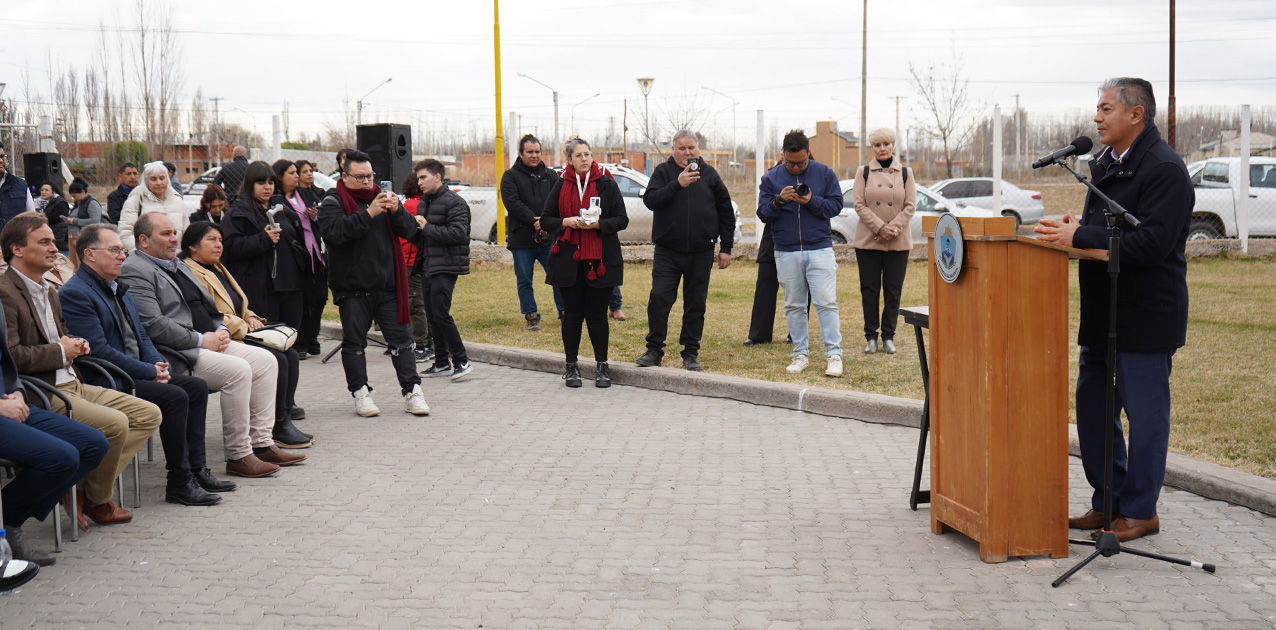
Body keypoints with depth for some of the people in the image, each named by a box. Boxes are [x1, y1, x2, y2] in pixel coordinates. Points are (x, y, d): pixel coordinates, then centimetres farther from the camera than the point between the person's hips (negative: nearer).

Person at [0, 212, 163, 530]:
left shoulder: (49, 290, 20)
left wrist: (75, 344, 9)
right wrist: (59, 352, -13)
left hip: (71, 384, 10)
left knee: (149, 414, 2)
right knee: (115, 423, -27)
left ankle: (81, 488, -3)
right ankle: (96, 502, -2)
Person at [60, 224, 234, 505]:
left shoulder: (116, 287, 18)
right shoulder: (74, 294, -14)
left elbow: (140, 335, 22)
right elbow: (98, 350, -20)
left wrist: (158, 363, 1)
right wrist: (150, 372, -17)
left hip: (136, 372, 10)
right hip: (106, 381, -10)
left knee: (197, 386, 1)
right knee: (174, 396, -25)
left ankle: (196, 469, 3)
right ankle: (179, 482, -17)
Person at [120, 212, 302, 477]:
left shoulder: (177, 265, 22)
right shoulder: (135, 272, -10)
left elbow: (206, 306, 27)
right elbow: (153, 326, -20)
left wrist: (221, 330, 6)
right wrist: (201, 340, -16)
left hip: (207, 341, 10)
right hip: (174, 354, -10)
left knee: (265, 360, -2)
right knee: (237, 370, -27)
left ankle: (261, 444, -1)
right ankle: (238, 456, -19)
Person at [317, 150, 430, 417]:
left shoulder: (381, 197, 12)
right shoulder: (333, 201, -2)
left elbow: (410, 230, 5)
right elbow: (333, 231, -22)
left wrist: (396, 211, -15)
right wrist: (368, 214, -27)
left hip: (387, 285, 3)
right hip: (352, 288, -3)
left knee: (401, 338, 4)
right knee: (354, 342, 6)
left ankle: (412, 391, 8)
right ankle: (360, 393, 15)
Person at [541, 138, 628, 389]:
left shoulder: (607, 184, 1)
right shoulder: (561, 186, 6)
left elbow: (622, 219, 0)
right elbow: (545, 220, 8)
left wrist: (598, 224, -17)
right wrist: (566, 222, -11)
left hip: (600, 259, -1)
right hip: (568, 259, 2)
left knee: (597, 314, 2)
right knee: (572, 314, 6)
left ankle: (602, 367, 14)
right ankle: (571, 366, 17)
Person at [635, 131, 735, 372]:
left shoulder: (709, 174, 8)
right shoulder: (663, 172, 3)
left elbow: (726, 212, 11)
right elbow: (650, 200, -13)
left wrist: (726, 248, 7)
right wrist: (677, 184, -24)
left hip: (701, 254, 1)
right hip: (667, 252, -1)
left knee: (696, 304, 5)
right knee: (659, 298, -7)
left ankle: (691, 353, 14)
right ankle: (654, 350, 4)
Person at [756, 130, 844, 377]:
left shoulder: (824, 173, 3)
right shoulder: (771, 178, 7)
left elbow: (836, 206, 0)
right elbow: (763, 213, 3)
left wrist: (811, 201, -15)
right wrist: (779, 201, -16)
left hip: (820, 248, -2)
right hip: (786, 252, 2)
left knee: (826, 303, -7)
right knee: (793, 306, 7)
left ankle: (834, 356, -5)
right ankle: (801, 354, 15)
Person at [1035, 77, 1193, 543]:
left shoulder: (1164, 169, -15)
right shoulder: (1106, 163, 14)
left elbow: (1152, 242, -25)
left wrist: (1081, 237, -25)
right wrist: (1079, 227, 1)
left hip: (1145, 318, -9)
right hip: (1103, 313, 9)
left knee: (1144, 414, 2)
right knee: (1093, 410, 13)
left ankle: (1140, 511, 14)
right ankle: (1107, 503, 25)